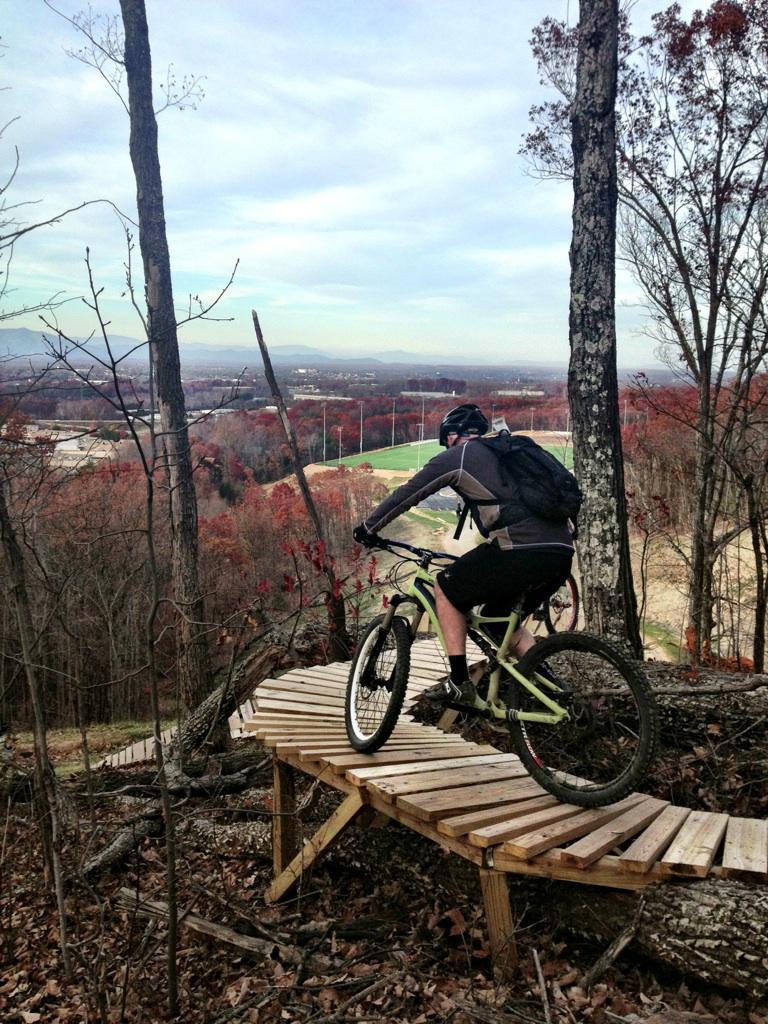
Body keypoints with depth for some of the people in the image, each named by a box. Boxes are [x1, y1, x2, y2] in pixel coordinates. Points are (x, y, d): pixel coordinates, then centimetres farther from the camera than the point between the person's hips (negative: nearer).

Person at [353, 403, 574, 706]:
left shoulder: (457, 456, 9)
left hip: (522, 551, -8)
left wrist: (368, 527, 27)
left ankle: (459, 683, 10)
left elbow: (406, 494, 13)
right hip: (562, 551, 8)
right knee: (500, 618, 26)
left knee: (446, 588, 14)